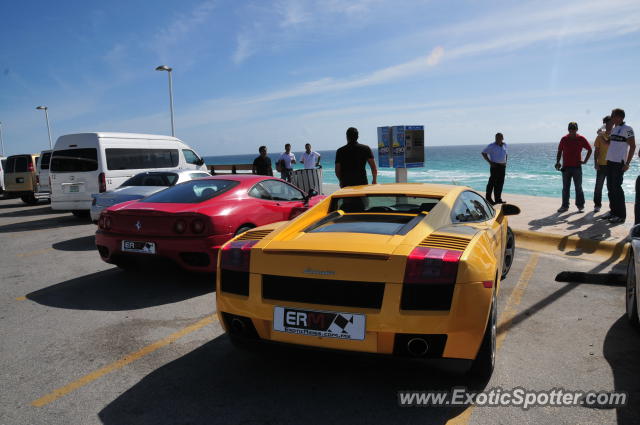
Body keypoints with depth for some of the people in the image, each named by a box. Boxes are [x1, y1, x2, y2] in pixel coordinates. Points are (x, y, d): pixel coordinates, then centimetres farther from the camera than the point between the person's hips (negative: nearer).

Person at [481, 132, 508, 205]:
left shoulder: (504, 145, 12)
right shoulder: (491, 146, -6)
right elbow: (483, 153, -4)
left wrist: (505, 161, 13)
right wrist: (490, 162, -11)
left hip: (503, 166, 6)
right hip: (495, 166, -6)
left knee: (500, 182, 7)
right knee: (492, 182, -6)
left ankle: (498, 199, 13)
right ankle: (488, 198, 1)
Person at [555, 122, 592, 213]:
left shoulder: (581, 139, 0)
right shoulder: (564, 139, 4)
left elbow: (589, 149, 9)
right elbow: (559, 151, 10)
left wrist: (585, 161, 1)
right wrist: (558, 162, -2)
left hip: (577, 167, -1)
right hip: (565, 167, 2)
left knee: (578, 188, 3)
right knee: (565, 188, 6)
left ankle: (580, 206, 10)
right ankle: (565, 206, 12)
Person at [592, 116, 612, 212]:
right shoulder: (600, 135, 4)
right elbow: (596, 150, 3)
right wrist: (595, 162, -3)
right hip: (601, 165, 0)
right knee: (598, 186, 1)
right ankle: (597, 205, 10)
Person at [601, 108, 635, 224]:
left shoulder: (627, 129, -9)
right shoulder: (613, 129, 15)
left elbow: (632, 146, -12)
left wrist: (627, 163, -17)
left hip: (619, 163, -8)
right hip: (609, 162, 8)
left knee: (617, 188, -7)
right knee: (610, 187, 10)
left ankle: (621, 215, -1)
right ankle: (613, 211, 19)